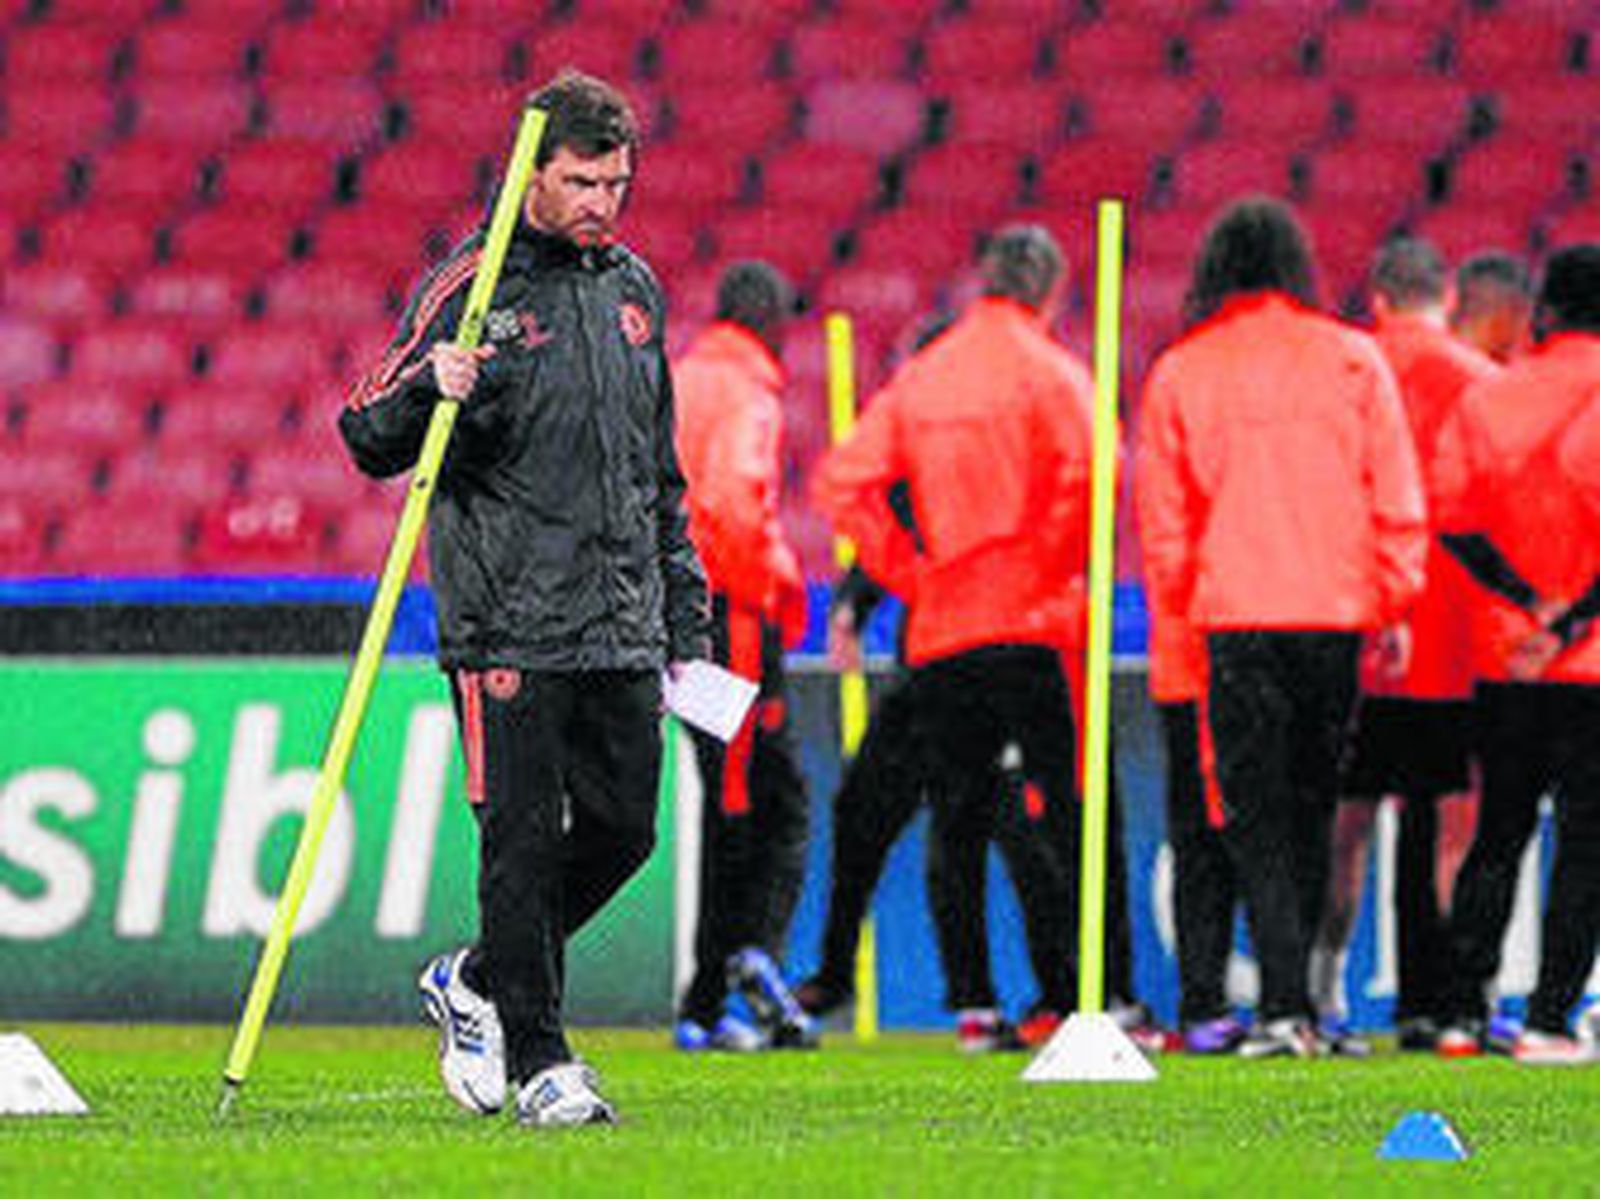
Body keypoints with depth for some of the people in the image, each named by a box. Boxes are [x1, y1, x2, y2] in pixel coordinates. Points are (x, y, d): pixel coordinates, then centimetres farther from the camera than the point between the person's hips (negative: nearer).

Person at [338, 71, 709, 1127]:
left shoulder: (635, 288, 14)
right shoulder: (475, 288, -4)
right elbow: (373, 444, -6)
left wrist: (685, 621, 19)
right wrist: (428, 390, -27)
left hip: (624, 632, 6)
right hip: (509, 623, -6)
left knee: (622, 830, 5)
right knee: (524, 837, -7)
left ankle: (478, 982, 25)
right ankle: (538, 1059, 1)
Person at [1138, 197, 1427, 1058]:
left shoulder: (1180, 373, 3)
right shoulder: (1352, 359, 4)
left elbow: (1163, 519, 6)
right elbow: (1397, 499, 3)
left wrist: (1179, 606, 17)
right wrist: (1395, 601, 9)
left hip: (1235, 613, -1)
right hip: (1338, 610, 1)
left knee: (1257, 819, -2)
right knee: (1312, 810, 12)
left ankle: (1286, 1008, -16)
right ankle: (1291, 997, 16)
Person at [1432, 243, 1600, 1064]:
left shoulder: (1487, 400, 4)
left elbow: (1455, 519, -4)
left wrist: (1529, 605, -6)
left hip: (1501, 658, 4)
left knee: (1498, 834, 14)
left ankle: (1462, 1011, 12)